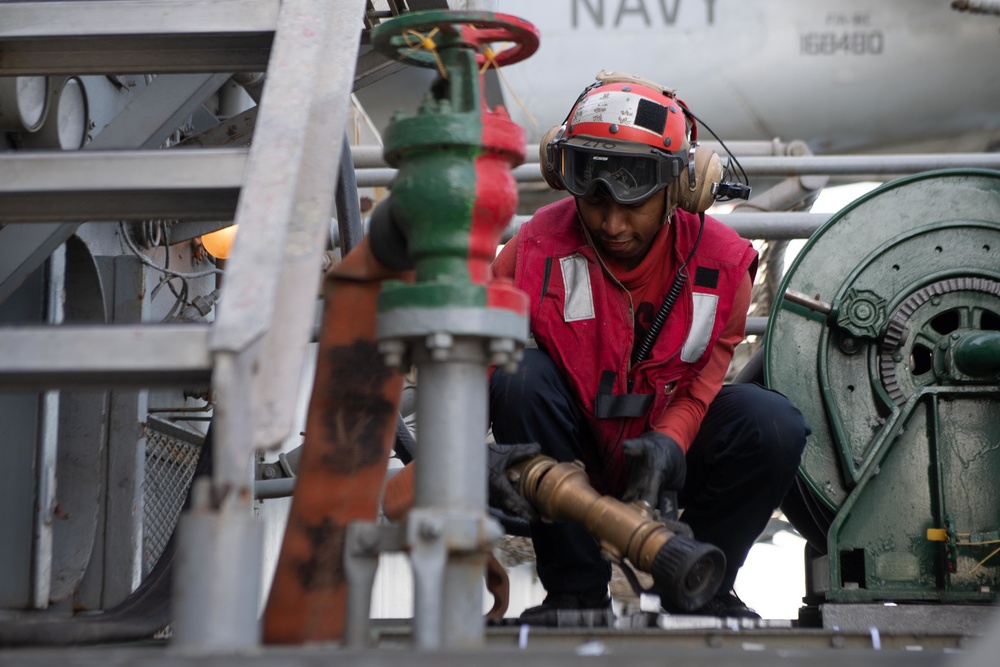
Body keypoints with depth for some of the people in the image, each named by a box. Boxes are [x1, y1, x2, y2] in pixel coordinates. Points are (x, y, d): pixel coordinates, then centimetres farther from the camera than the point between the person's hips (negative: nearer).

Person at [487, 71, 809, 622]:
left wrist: (668, 442, -29)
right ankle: (576, 590, -19)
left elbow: (704, 380, -8)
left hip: (666, 445, 2)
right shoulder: (539, 248, -17)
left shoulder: (721, 261, -11)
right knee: (521, 375, -33)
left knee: (775, 426, -25)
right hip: (571, 447, -1)